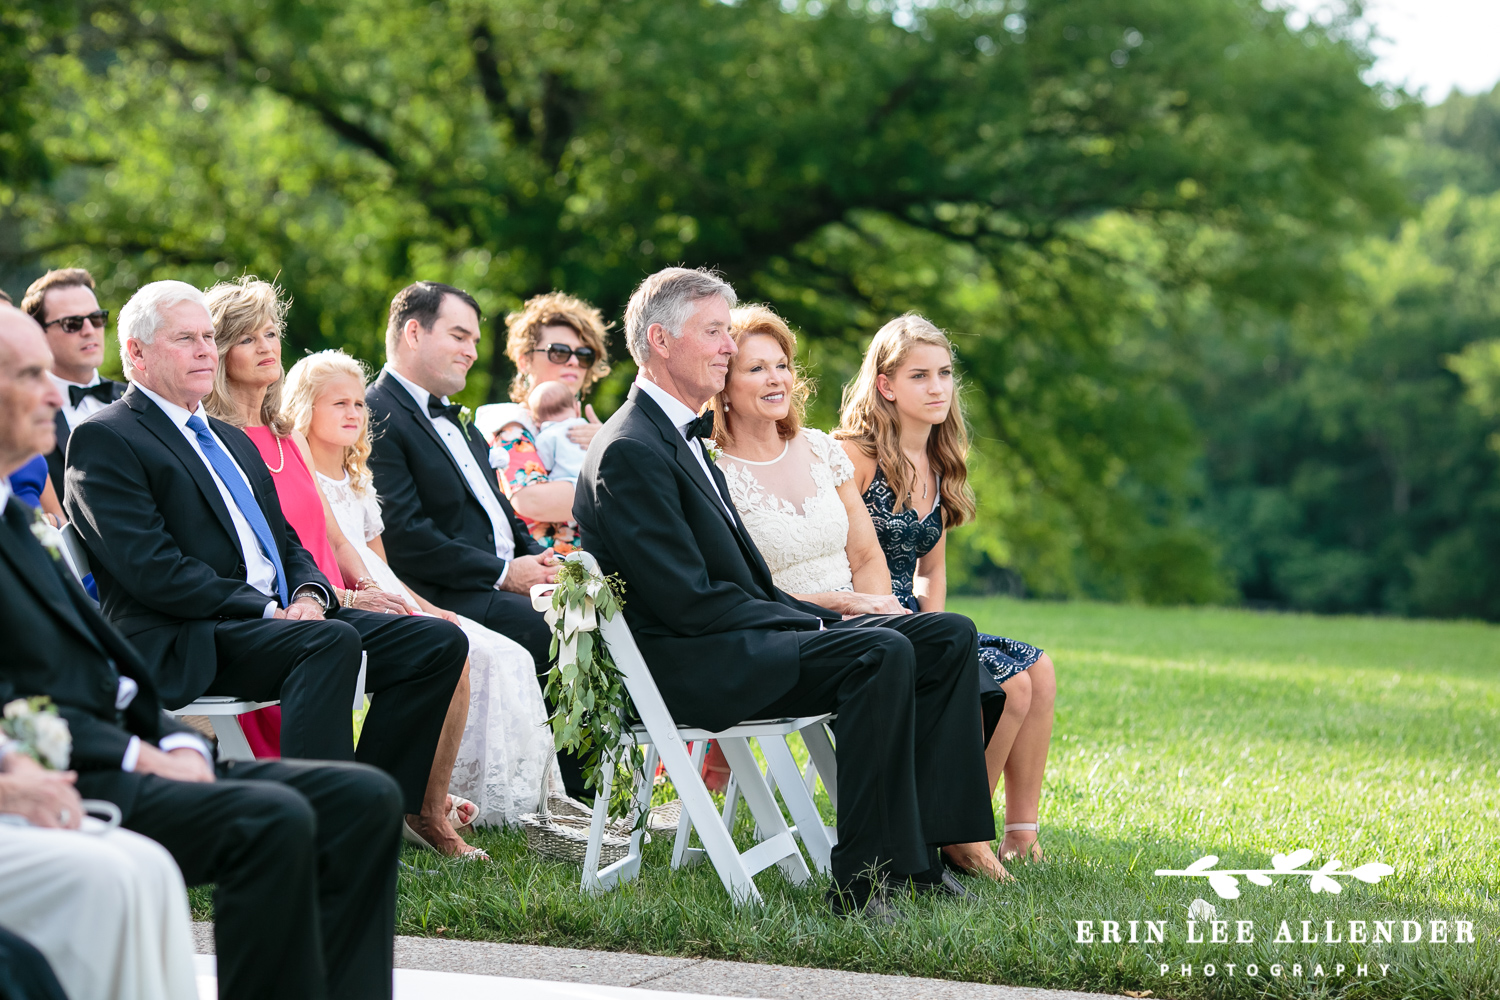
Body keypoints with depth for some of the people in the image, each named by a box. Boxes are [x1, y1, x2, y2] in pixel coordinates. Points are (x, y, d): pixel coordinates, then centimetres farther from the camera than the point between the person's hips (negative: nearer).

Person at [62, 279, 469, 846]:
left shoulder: (233, 441, 27)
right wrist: (268, 611, -17)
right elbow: (152, 569, -13)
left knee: (439, 642, -9)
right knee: (333, 641, -35)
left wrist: (308, 596, -1)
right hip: (183, 645, -9)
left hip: (278, 618, 9)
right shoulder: (104, 439, -2)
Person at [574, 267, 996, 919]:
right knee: (883, 654, -29)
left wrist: (826, 616, 3)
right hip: (686, 667, -10)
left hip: (739, 636, 10)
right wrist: (812, 625, -15)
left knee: (949, 636, 0)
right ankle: (861, 878, -25)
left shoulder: (682, 437, 20)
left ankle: (917, 848, -6)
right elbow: (688, 600, -19)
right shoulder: (630, 450, -13)